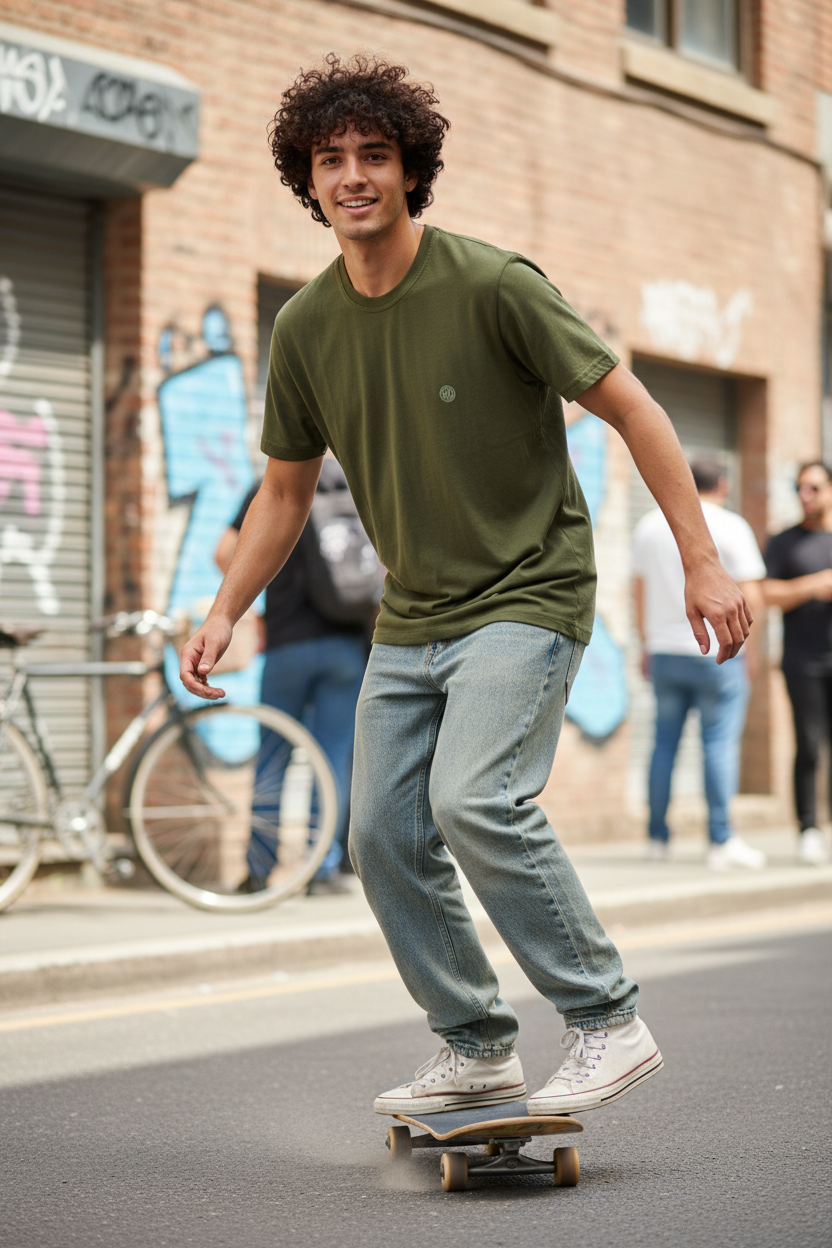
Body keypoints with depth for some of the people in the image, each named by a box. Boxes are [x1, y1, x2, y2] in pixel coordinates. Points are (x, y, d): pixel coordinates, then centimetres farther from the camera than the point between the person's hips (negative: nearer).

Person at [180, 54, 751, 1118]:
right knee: (384, 839, 3)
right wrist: (223, 613, 5)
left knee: (474, 800, -25)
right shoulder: (305, 328, 2)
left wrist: (702, 561, -12)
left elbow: (631, 410, -9)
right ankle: (477, 1050, 19)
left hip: (528, 599, -6)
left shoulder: (493, 286, -14)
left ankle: (607, 1022, -11)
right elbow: (285, 490, 15)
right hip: (410, 620, 7)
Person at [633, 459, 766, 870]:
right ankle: (721, 842, -3)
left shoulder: (648, 525, 9)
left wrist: (647, 646, 21)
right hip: (717, 652, -4)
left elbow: (639, 593, 13)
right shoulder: (731, 527, -6)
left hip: (665, 650, 5)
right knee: (720, 743, -2)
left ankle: (658, 837, 13)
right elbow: (751, 599, -11)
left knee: (665, 740, 11)